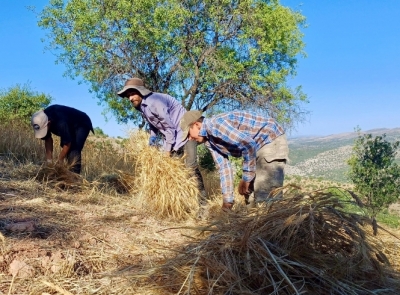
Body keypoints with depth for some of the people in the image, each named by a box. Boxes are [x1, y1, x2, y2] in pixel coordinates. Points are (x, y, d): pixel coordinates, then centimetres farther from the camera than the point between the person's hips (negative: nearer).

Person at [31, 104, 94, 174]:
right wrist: (49, 161, -14)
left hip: (82, 124, -7)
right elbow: (48, 140, -9)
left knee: (74, 150, -23)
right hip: (69, 126, 7)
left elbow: (67, 144, -32)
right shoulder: (42, 121, -19)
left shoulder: (61, 123, -41)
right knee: (66, 151, -3)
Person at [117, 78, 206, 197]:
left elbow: (169, 127, -23)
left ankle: (201, 195, -7)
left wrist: (168, 149, -15)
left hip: (185, 130, -9)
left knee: (190, 164, -16)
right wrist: (153, 137, 2)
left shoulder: (154, 101, -26)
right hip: (172, 135, 9)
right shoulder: (141, 106, 3)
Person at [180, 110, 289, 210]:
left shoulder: (216, 125, -24)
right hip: (259, 146, 10)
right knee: (249, 190, 12)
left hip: (272, 141, -10)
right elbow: (224, 167, 9)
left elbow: (249, 145, -30)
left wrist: (246, 179, -21)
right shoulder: (209, 140, 6)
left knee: (266, 192, -16)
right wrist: (227, 201, 8)